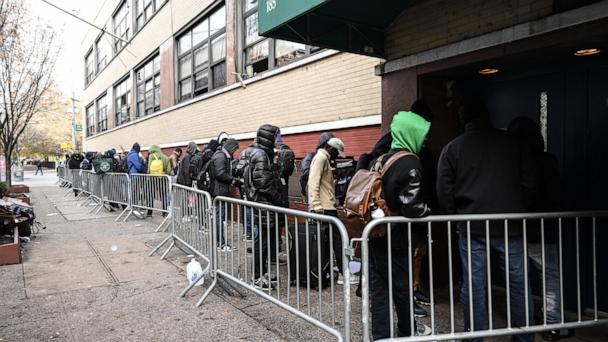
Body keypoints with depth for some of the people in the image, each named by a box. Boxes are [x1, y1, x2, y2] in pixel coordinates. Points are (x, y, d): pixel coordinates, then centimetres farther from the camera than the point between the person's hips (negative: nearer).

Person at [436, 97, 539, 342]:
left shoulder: (453, 148, 0)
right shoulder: (512, 142, 3)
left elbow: (444, 191, -1)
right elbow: (531, 182, 5)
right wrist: (519, 210, 16)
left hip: (472, 228, -1)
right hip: (510, 227, 1)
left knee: (474, 286, 7)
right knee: (518, 284, 12)